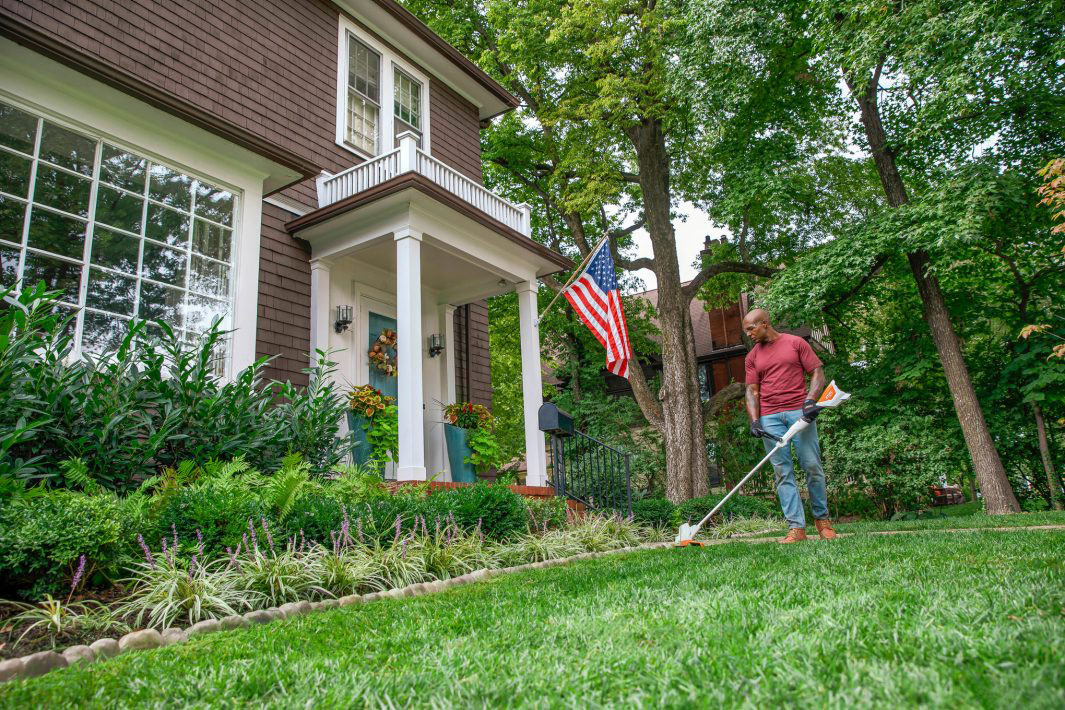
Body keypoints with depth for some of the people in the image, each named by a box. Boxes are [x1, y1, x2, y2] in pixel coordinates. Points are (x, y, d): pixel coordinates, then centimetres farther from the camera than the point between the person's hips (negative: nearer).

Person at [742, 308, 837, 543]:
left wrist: (810, 400, -12)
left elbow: (817, 373, 4)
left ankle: (822, 519, 16)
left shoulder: (796, 343, 8)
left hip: (799, 412, -2)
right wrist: (754, 420, -4)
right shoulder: (752, 357, 15)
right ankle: (796, 527, -3)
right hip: (769, 418, 2)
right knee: (783, 472, -3)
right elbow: (752, 391, 10)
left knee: (812, 466, -2)